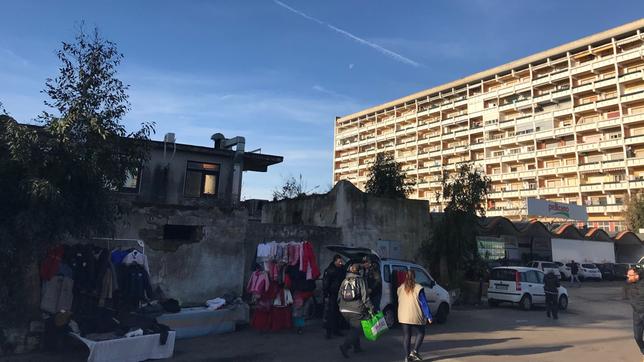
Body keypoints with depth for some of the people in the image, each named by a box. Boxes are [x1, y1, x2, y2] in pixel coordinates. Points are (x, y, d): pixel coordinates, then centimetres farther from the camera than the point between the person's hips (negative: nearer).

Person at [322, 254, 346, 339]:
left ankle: (336, 330, 21)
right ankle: (329, 331, 1)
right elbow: (325, 283, -11)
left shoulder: (342, 269, 9)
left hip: (339, 295, 6)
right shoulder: (329, 270, -9)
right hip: (331, 295, -6)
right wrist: (326, 295, -15)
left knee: (338, 314, 10)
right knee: (329, 314, -6)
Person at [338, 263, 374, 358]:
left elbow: (339, 296, 12)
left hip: (344, 310, 6)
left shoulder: (344, 281, 8)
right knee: (357, 329, 2)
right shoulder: (360, 280, -5)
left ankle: (357, 347, 26)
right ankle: (345, 346, -12)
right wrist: (370, 308, -4)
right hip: (356, 310, -6)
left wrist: (341, 306, 24)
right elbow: (365, 296, -9)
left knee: (354, 328, 22)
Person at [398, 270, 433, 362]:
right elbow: (424, 303, -10)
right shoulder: (418, 288, -11)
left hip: (403, 317, 4)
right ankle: (414, 351, 4)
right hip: (415, 317, -4)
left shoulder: (400, 288, 5)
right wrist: (429, 316, -5)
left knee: (406, 336, 11)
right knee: (420, 333, 15)